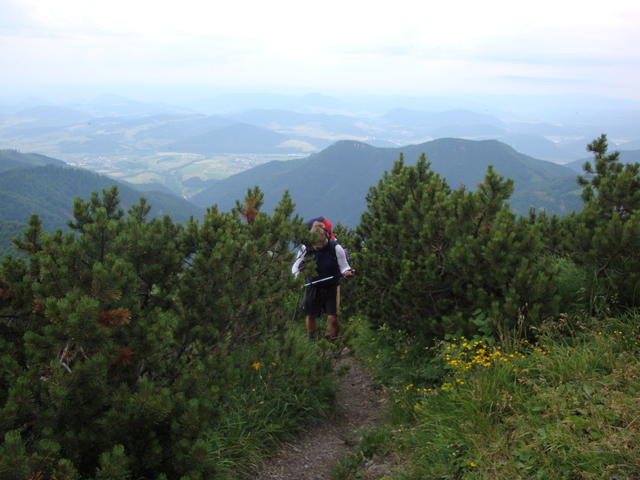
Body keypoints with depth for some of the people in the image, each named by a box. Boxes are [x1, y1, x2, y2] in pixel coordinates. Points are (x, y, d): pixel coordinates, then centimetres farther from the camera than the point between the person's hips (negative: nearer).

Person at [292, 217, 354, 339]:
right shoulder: (305, 249, -13)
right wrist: (297, 276, -24)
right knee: (311, 316, 16)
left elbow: (344, 267, -10)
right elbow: (296, 266, -3)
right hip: (313, 287, 2)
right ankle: (311, 340, 40)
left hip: (332, 287, -2)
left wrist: (347, 272, -33)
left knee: (333, 317, -9)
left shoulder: (336, 248, -19)